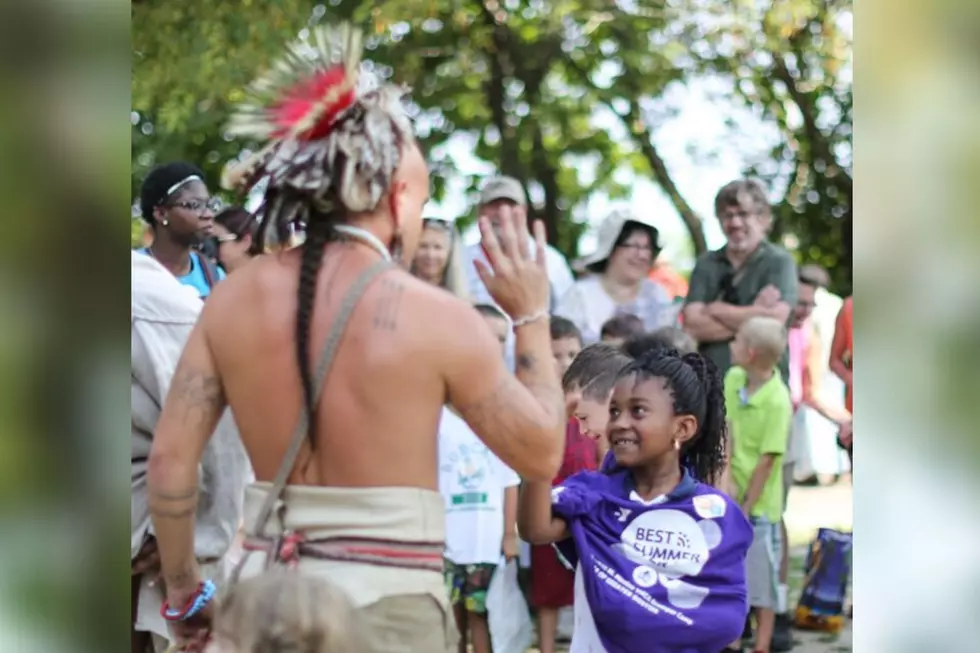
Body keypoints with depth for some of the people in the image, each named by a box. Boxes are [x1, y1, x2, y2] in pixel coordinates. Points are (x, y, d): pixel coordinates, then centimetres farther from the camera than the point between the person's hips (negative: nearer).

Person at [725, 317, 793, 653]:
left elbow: (767, 460, -18)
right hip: (730, 495, 6)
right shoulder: (733, 378, 0)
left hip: (759, 504, -6)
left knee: (762, 580, 3)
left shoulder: (778, 401, -20)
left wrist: (746, 508, -15)